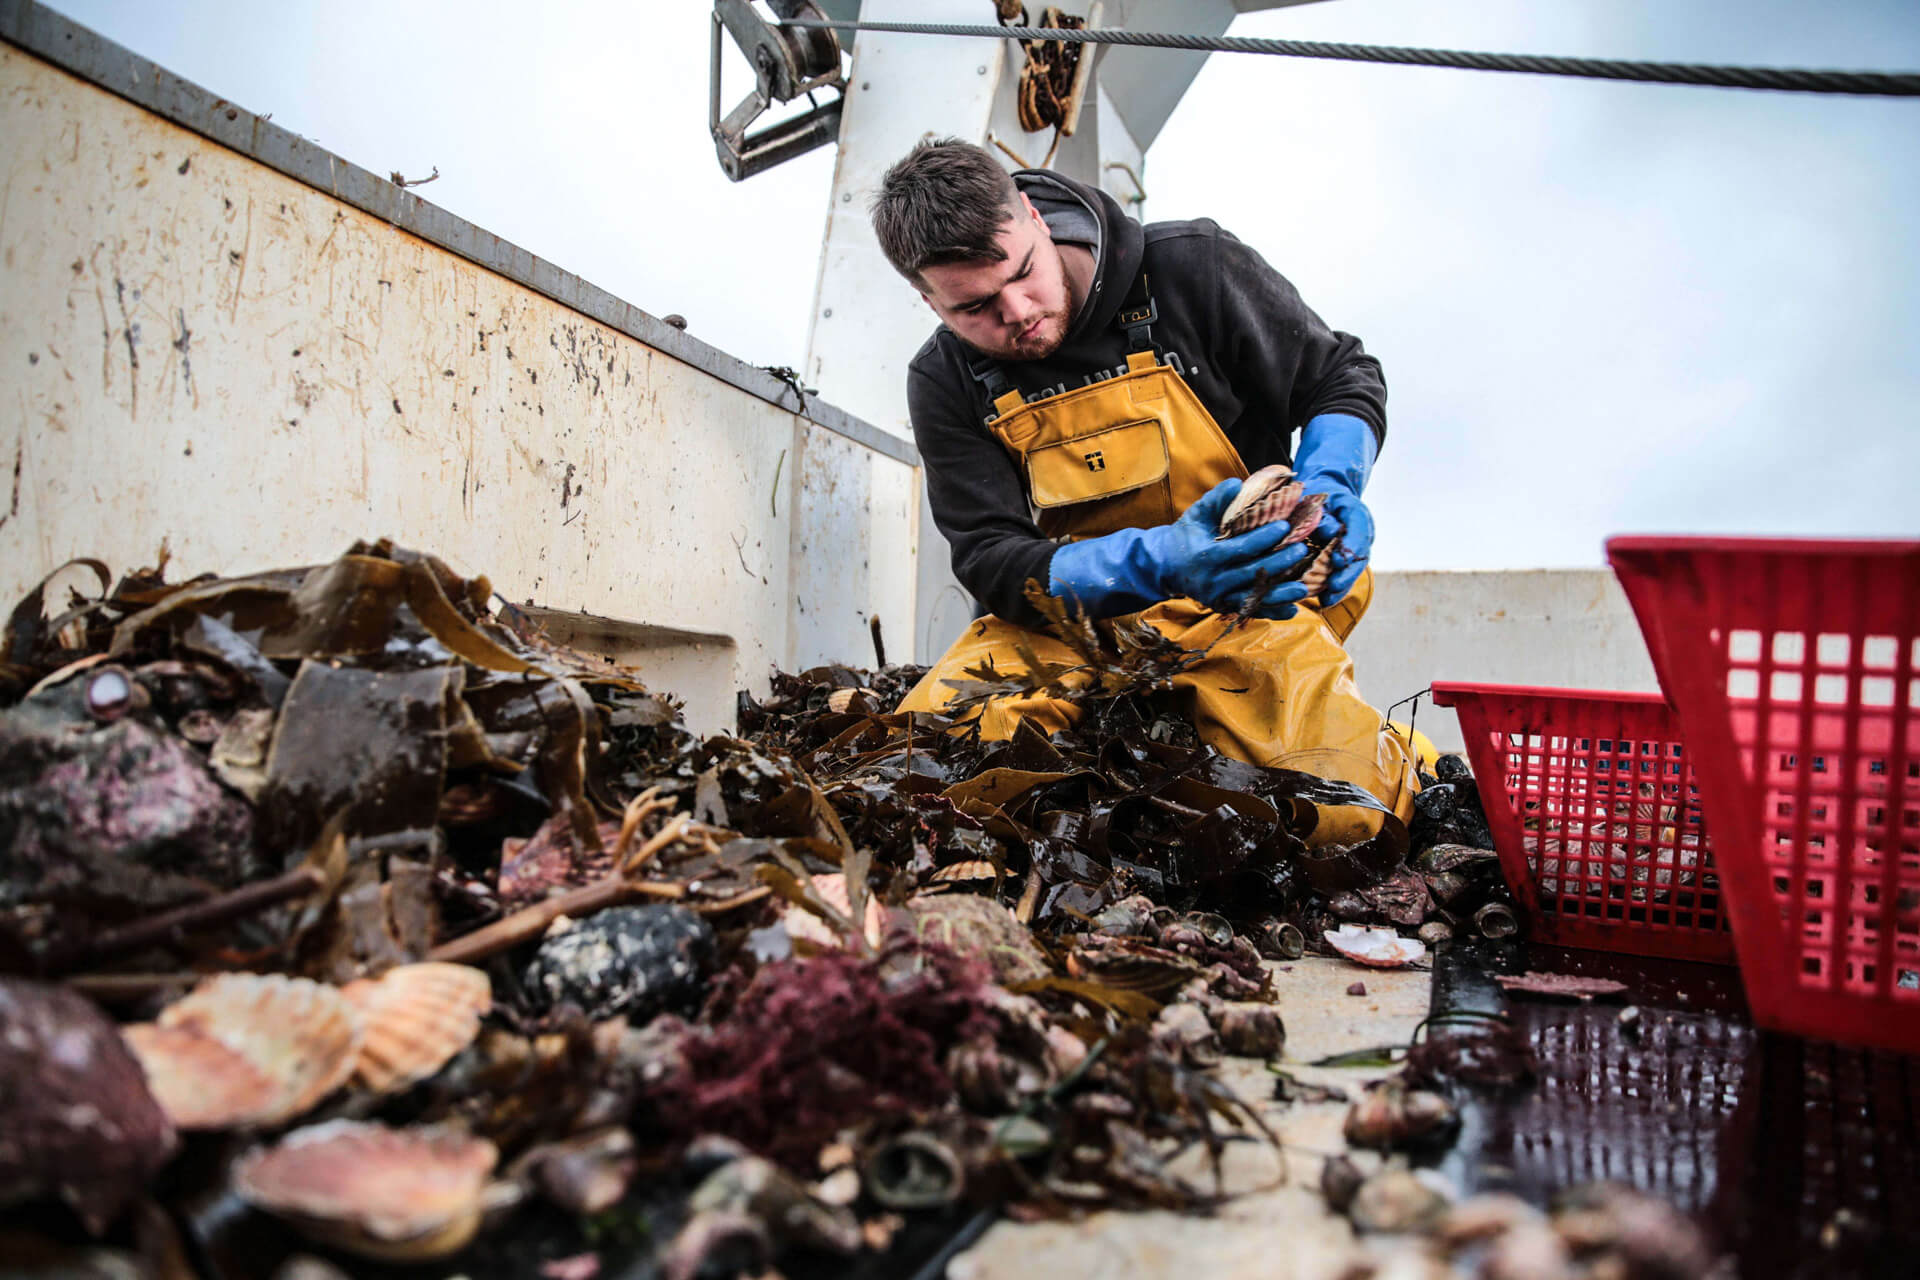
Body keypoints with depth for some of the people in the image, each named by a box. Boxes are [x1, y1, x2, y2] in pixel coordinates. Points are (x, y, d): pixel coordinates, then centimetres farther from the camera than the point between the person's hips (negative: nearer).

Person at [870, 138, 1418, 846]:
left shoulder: (1191, 267, -8)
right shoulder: (945, 384, -4)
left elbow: (1344, 376, 4)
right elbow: (995, 563, -12)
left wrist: (1329, 485, -19)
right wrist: (1157, 564, -30)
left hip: (1246, 608, -2)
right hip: (1074, 617, 2)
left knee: (1339, 809, -27)